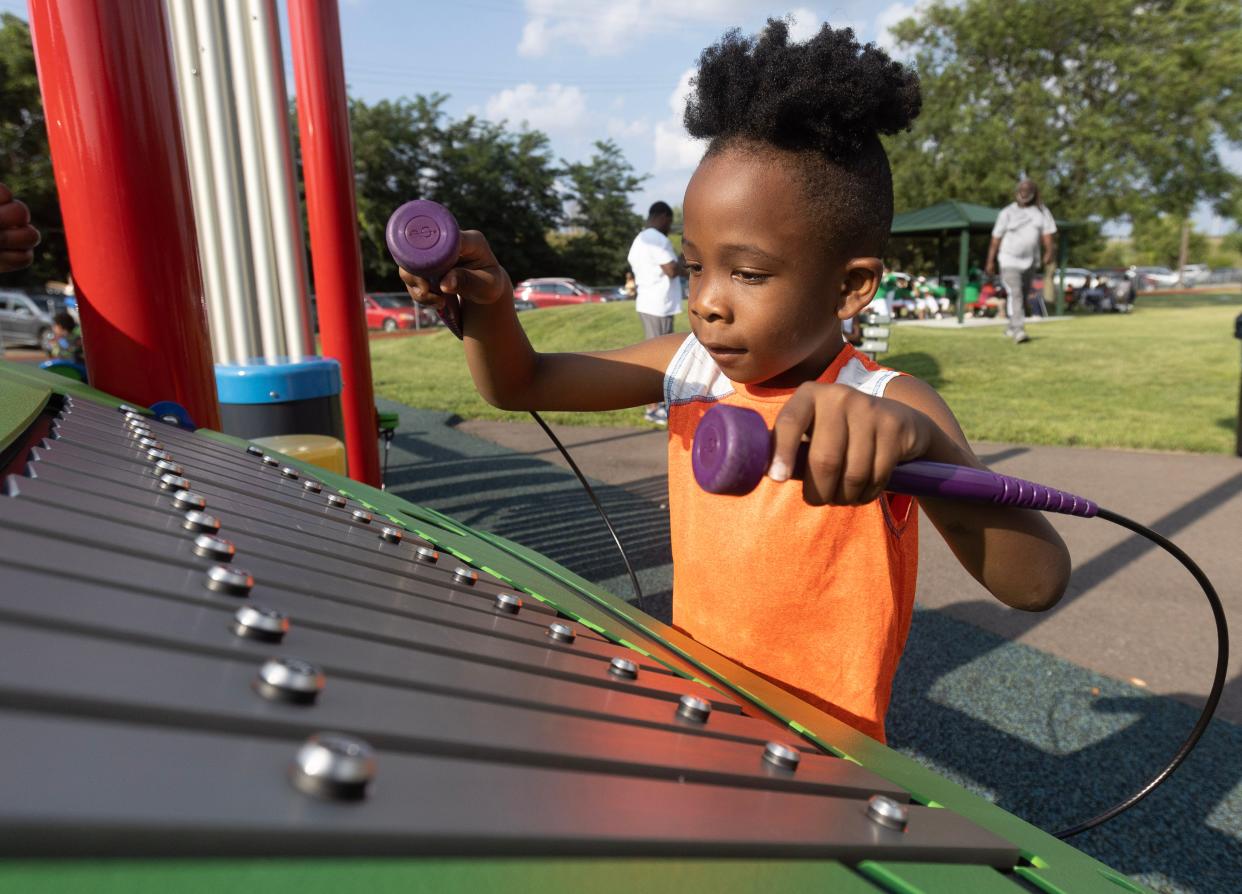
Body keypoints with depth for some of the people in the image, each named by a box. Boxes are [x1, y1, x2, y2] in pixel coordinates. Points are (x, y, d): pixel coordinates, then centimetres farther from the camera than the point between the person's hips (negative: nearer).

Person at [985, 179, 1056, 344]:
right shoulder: (1007, 212, -2)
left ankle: (1011, 326, 28)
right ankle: (1018, 330, -24)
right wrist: (990, 261, -3)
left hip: (1030, 260, 4)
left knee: (1023, 296, 12)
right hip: (1009, 260, -4)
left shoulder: (1042, 211, 4)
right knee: (1015, 294, -17)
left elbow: (1047, 233, -6)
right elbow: (996, 238, -1)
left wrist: (1049, 252, -24)